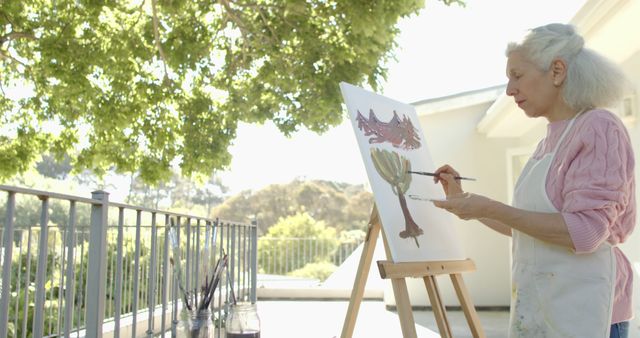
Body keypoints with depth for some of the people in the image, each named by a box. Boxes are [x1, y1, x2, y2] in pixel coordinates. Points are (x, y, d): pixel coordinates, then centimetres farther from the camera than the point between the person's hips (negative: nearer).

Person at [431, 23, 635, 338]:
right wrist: (462, 199, 10)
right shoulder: (548, 143, 12)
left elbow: (584, 232, -21)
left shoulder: (598, 127, -12)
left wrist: (490, 208, -22)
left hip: (579, 312, -7)